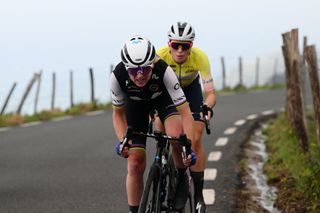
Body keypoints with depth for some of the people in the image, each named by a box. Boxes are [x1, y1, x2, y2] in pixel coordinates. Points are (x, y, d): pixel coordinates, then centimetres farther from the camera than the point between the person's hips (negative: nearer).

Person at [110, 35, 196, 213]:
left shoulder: (163, 70, -40)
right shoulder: (117, 76, -34)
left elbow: (185, 112, -36)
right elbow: (118, 113, -15)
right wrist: (122, 140, -31)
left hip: (163, 98, -1)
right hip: (135, 103, 1)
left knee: (177, 135, -32)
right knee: (135, 164, -7)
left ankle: (182, 179, -4)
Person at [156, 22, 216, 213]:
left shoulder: (200, 57, -35)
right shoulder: (160, 56, -34)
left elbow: (211, 93, -34)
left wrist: (207, 107, -55)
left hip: (191, 88, -1)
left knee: (195, 141, -12)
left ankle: (199, 195, -3)